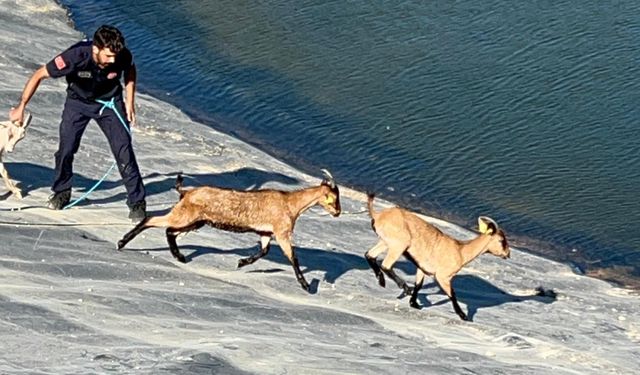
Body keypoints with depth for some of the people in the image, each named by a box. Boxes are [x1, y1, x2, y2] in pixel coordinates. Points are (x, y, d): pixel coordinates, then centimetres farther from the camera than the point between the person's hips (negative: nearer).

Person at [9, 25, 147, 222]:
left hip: (110, 102, 0)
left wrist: (129, 102, -7)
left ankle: (137, 202, 0)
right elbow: (39, 75, -22)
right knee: (66, 149, -5)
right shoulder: (75, 57, -36)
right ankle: (61, 192, 22)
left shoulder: (123, 56, -29)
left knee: (124, 150, -10)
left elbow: (130, 71, -1)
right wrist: (21, 107, -15)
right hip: (78, 102, 0)